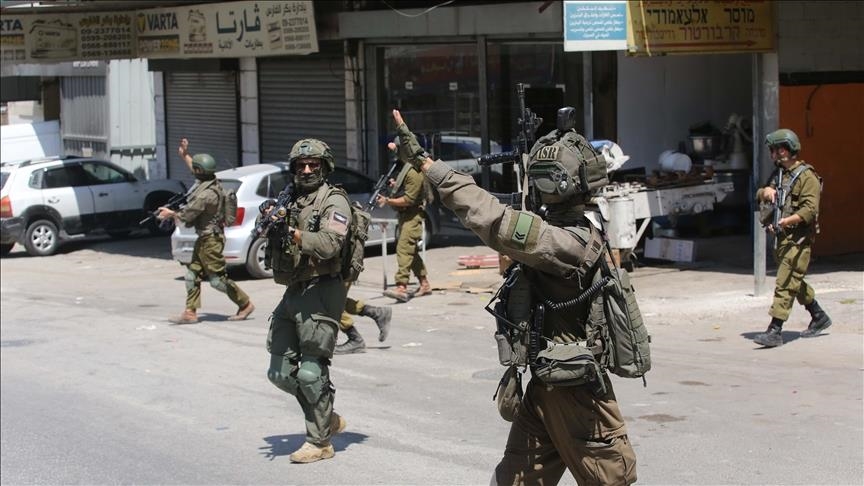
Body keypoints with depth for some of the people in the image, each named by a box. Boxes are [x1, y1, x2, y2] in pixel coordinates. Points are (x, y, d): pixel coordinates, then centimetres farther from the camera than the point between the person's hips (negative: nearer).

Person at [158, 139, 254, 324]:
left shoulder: (206, 194, -26)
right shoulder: (211, 182, 3)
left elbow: (186, 215, -17)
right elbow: (196, 170, 26)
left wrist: (170, 213, 0)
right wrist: (184, 155, 29)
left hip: (211, 239, -10)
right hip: (204, 238, 10)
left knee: (217, 279, -3)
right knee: (192, 274, 10)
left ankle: (245, 304, 7)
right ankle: (190, 312, 12)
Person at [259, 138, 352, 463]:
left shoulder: (334, 200, -4)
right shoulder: (291, 202, 17)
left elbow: (330, 243, -20)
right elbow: (275, 253, 17)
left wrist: (291, 232, -27)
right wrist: (271, 223, -2)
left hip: (321, 292, -8)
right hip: (293, 293, 8)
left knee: (311, 372, -8)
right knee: (281, 372, 9)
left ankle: (319, 442, 3)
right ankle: (328, 419, 24)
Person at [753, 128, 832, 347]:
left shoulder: (807, 177, -12)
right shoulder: (780, 174, 16)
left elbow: (810, 210, -21)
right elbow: (759, 196, 19)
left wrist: (786, 221, -29)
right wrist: (766, 191, -4)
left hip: (798, 240, -9)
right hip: (783, 238, 9)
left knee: (785, 284, -13)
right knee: (795, 282, 19)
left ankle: (775, 331, -16)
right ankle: (819, 317, 35)